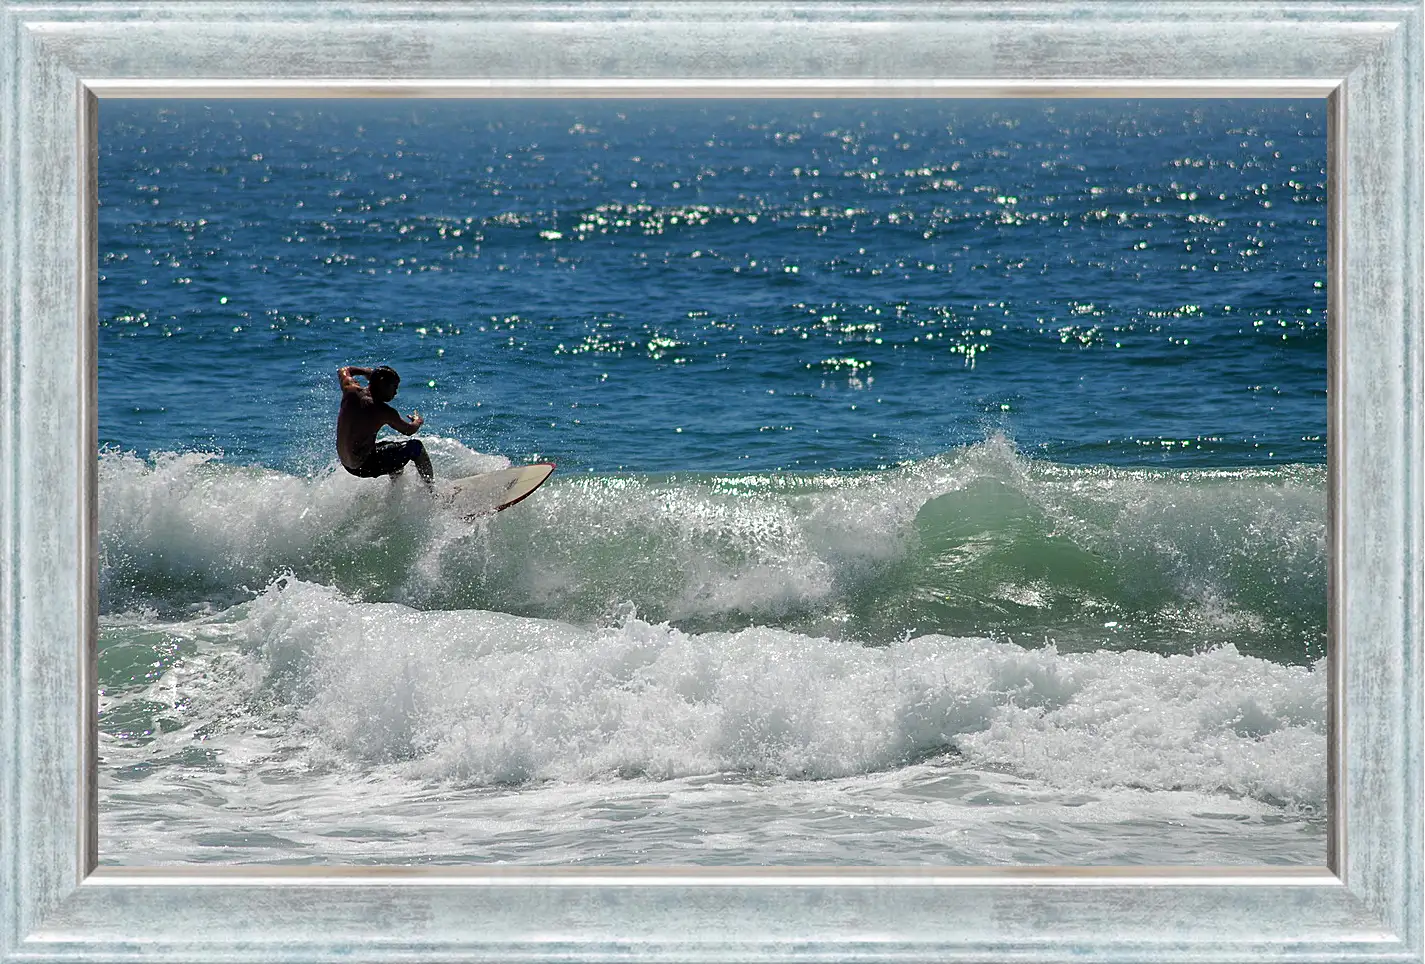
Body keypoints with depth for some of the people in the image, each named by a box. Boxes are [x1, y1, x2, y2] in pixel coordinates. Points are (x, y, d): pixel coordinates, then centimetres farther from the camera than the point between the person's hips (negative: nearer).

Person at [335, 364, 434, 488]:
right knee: (415, 447, 4)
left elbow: (343, 371, 19)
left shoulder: (351, 390, -6)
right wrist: (418, 421, 19)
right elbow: (409, 430, -2)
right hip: (364, 467, -8)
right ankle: (432, 491, 12)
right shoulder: (384, 412, -21)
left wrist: (367, 372, 27)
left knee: (393, 445, 33)